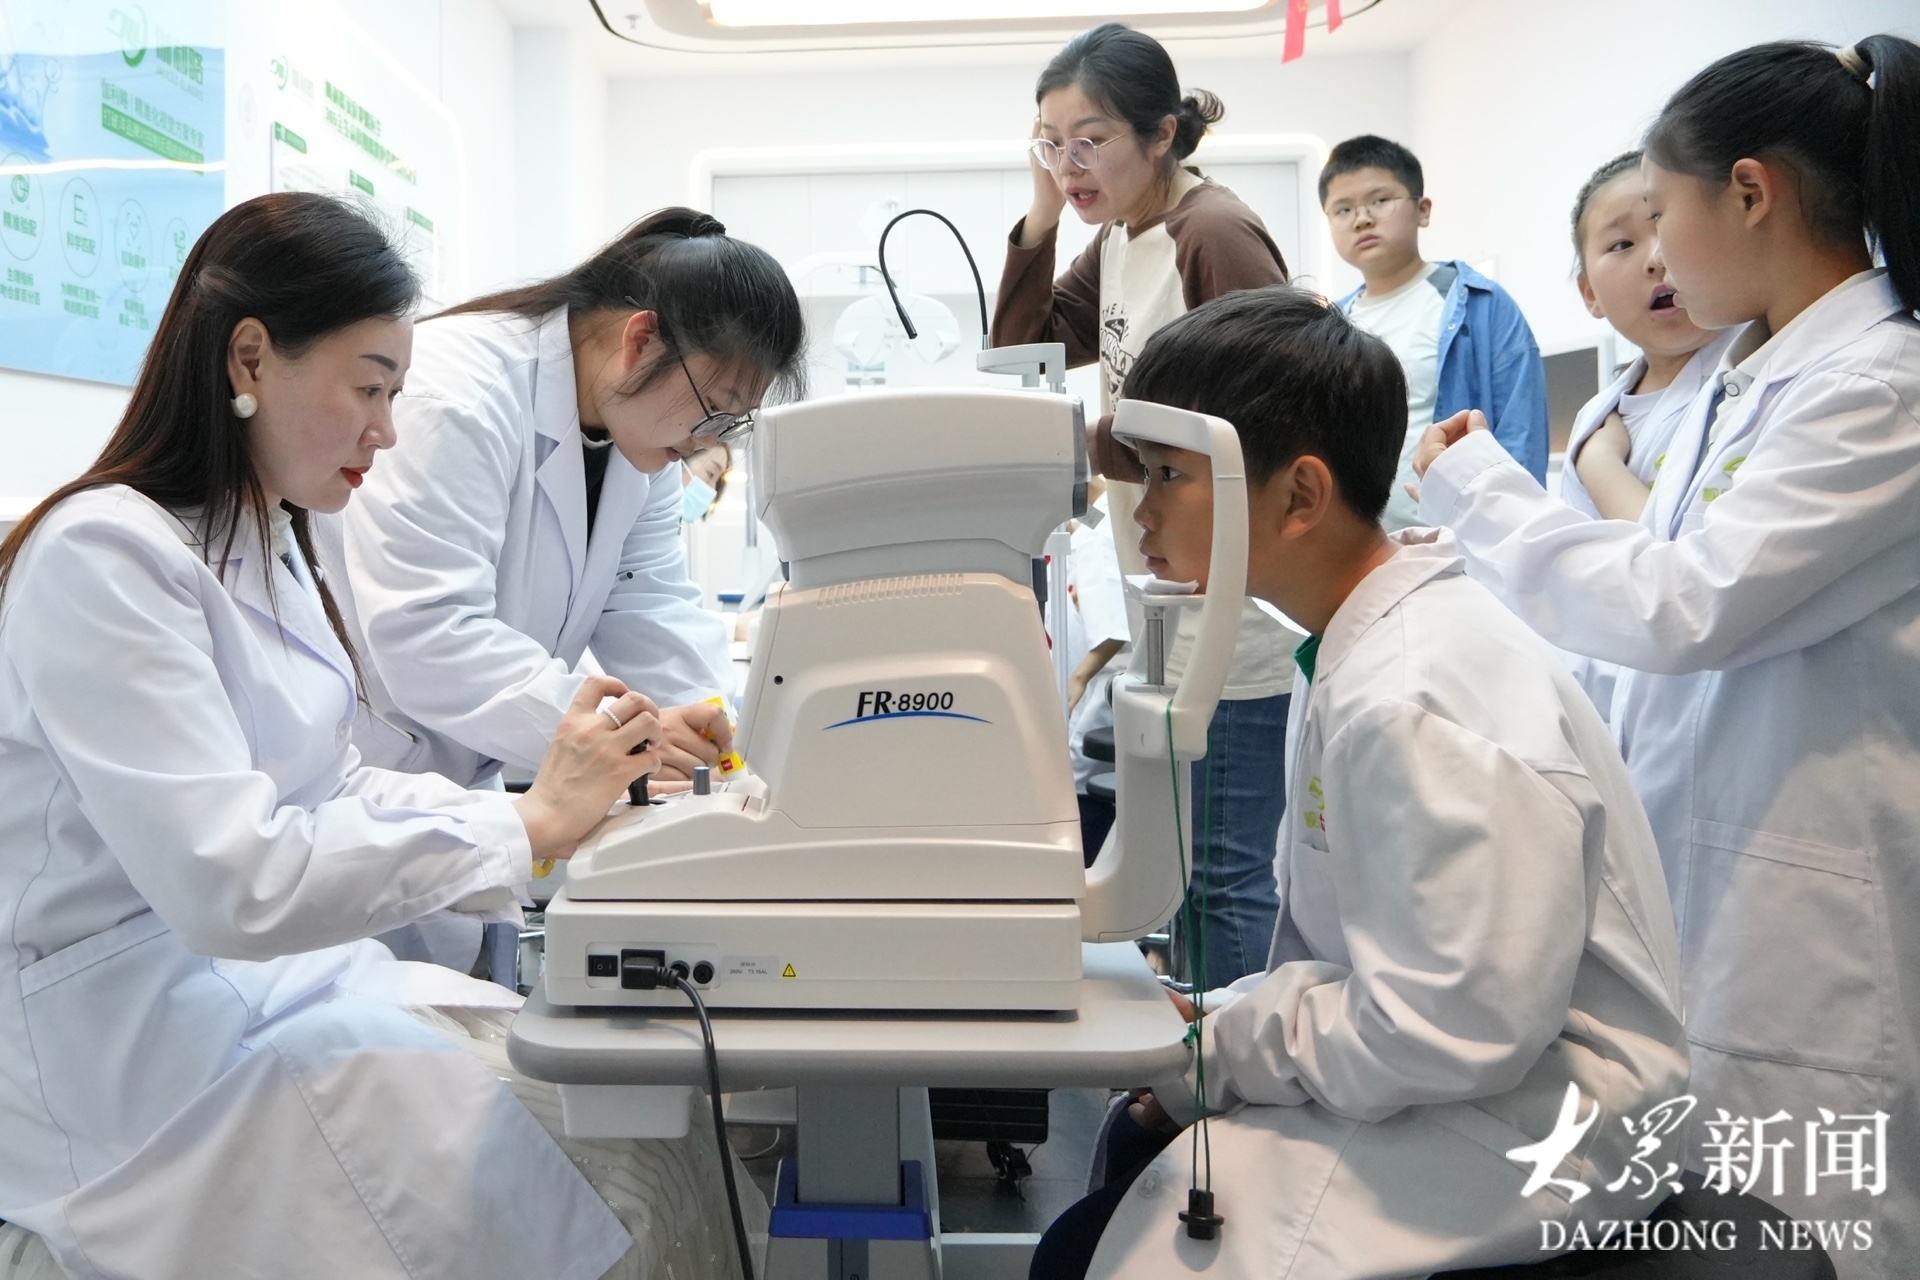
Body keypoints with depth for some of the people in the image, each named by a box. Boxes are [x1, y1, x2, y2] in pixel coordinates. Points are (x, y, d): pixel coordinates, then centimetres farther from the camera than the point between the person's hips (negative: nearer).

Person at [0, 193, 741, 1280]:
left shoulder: (271, 545, 9)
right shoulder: (102, 557, -19)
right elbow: (229, 883, -27)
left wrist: (569, 807, -3)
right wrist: (528, 826, -23)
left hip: (273, 968, 8)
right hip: (121, 1044, -7)